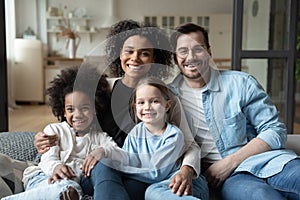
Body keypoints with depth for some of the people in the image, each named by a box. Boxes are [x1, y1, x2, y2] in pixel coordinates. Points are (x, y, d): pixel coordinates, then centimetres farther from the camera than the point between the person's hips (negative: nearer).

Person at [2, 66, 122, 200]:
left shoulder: (100, 137, 20)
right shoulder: (54, 130, 17)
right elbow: (48, 159, 1)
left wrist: (103, 151, -20)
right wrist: (55, 166, -26)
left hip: (76, 182, 1)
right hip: (42, 178, -1)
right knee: (68, 189, -40)